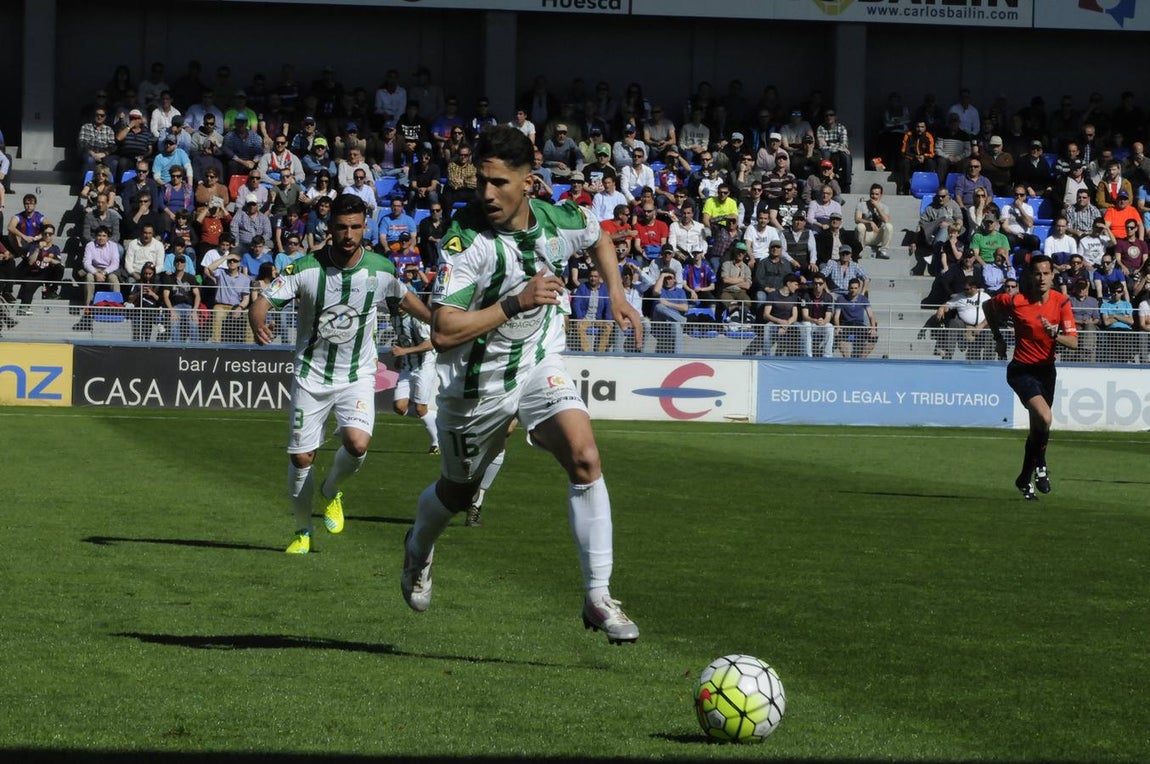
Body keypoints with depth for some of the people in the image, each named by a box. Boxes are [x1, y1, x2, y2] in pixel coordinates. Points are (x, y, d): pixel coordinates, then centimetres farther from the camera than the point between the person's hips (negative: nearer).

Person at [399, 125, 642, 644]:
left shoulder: (561, 221, -10)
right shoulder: (466, 240, -26)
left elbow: (599, 240, 17)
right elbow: (442, 333, -30)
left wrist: (617, 296, 4)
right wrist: (515, 304, -33)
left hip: (540, 366, 2)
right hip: (476, 382, -2)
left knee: (585, 458, -21)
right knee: (458, 491, 17)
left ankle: (598, 598, -17)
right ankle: (419, 548, 54)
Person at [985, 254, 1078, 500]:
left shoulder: (1061, 302, -6)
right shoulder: (1015, 300, -14)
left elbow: (1073, 342, -11)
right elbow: (989, 306, 7)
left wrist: (1055, 335, -31)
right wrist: (998, 338, 8)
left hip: (1046, 369, 4)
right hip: (1021, 369, -4)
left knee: (1038, 427, 12)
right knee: (1044, 417, -26)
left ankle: (1025, 479, 30)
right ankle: (1040, 465, -1)